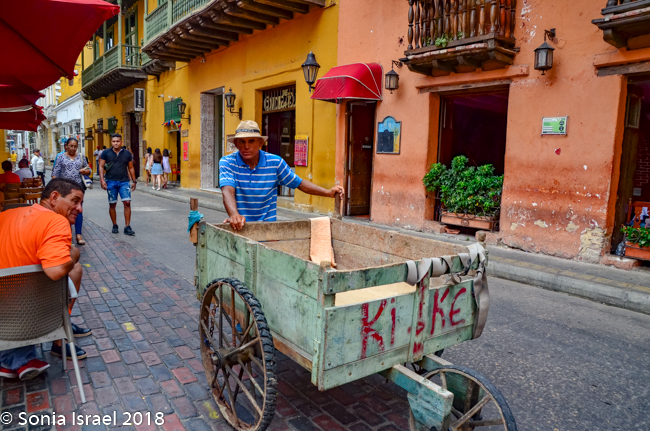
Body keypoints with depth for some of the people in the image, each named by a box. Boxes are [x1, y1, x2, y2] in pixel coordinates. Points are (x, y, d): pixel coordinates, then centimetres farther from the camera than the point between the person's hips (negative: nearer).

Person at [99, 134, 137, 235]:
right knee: (112, 204, 5)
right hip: (111, 182, 0)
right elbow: (101, 167, 2)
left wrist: (134, 181, 10)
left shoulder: (127, 154, 8)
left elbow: (131, 168, 13)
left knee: (127, 203, -10)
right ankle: (115, 225, 20)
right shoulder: (106, 153, 4)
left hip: (124, 181, 0)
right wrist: (102, 180, -10)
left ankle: (127, 227, -6)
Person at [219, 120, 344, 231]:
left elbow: (299, 183, 8)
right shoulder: (227, 162, -5)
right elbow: (228, 191, -21)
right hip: (240, 227, -1)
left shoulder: (275, 162, 0)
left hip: (267, 226, 1)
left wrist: (328, 192, -2)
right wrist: (234, 215, -41)